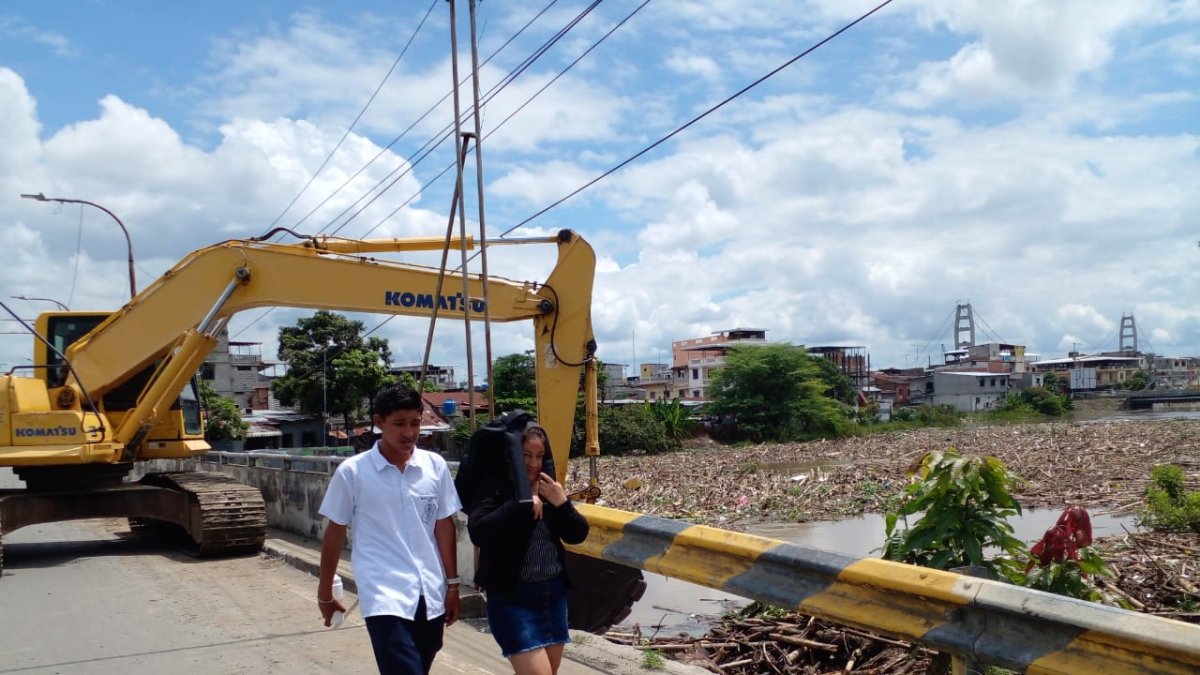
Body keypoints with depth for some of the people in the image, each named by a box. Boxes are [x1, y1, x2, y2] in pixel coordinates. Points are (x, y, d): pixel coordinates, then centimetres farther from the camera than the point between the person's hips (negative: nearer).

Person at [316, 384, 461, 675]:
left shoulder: (435, 465, 1)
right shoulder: (352, 471, -6)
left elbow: (444, 526, 7)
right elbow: (335, 531, 4)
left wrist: (452, 584, 8)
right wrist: (325, 591, 10)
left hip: (430, 593, 4)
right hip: (384, 596, -4)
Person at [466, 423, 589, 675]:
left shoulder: (548, 487, 7)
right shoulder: (494, 487, -10)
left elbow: (578, 534, 5)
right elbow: (478, 532, -25)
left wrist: (562, 503, -11)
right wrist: (521, 504, -23)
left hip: (554, 593, 6)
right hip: (512, 597, -6)